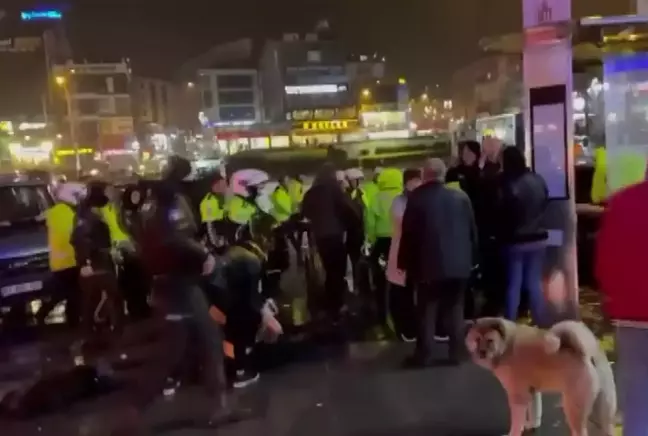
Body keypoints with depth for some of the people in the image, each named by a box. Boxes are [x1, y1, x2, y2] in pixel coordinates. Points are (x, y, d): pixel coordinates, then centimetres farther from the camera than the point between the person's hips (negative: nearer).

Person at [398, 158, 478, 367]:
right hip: (459, 263, 3)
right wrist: (472, 258, 17)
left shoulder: (416, 198, -8)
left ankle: (423, 354, 9)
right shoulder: (461, 197, 1)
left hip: (429, 264, -3)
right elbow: (472, 230, 7)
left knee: (426, 310, 6)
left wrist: (406, 263, 3)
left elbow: (408, 234, -6)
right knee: (455, 308, 11)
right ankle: (456, 352, 14)